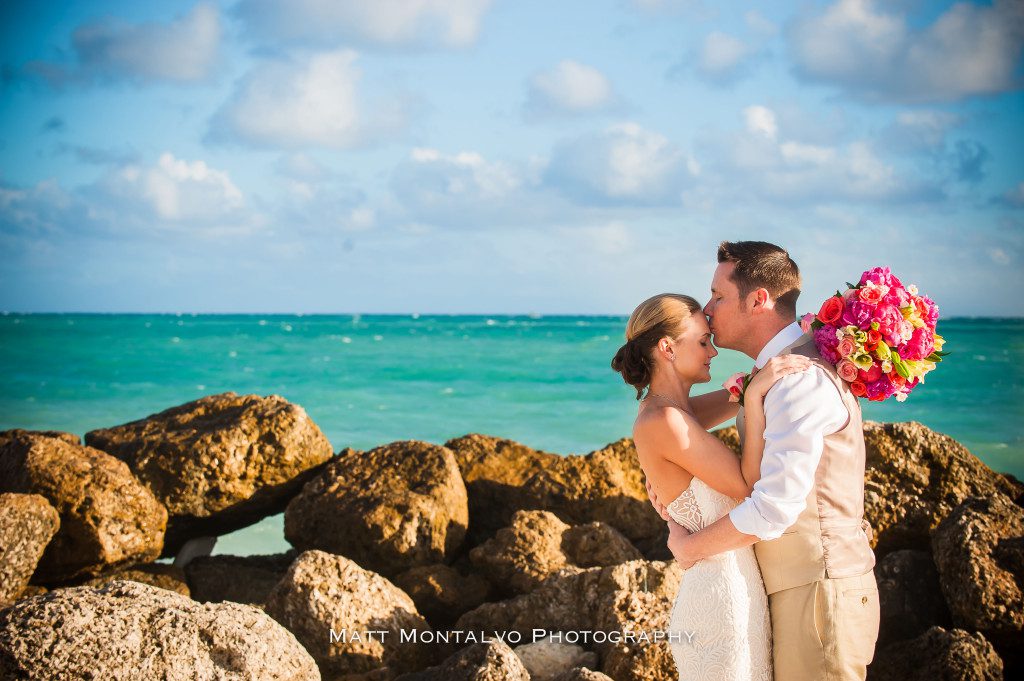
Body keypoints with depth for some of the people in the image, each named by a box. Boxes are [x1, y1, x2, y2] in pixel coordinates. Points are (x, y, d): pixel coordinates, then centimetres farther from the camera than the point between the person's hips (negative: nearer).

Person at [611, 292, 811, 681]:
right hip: (725, 601, -9)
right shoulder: (662, 422, -18)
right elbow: (750, 485, -15)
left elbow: (747, 390, 20)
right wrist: (755, 395, -18)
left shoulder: (669, 411, 10)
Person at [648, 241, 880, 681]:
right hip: (795, 587, 9)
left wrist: (689, 547, -11)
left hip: (820, 591, -9)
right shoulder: (776, 373, 12)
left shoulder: (801, 379, -20)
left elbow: (775, 507, -26)